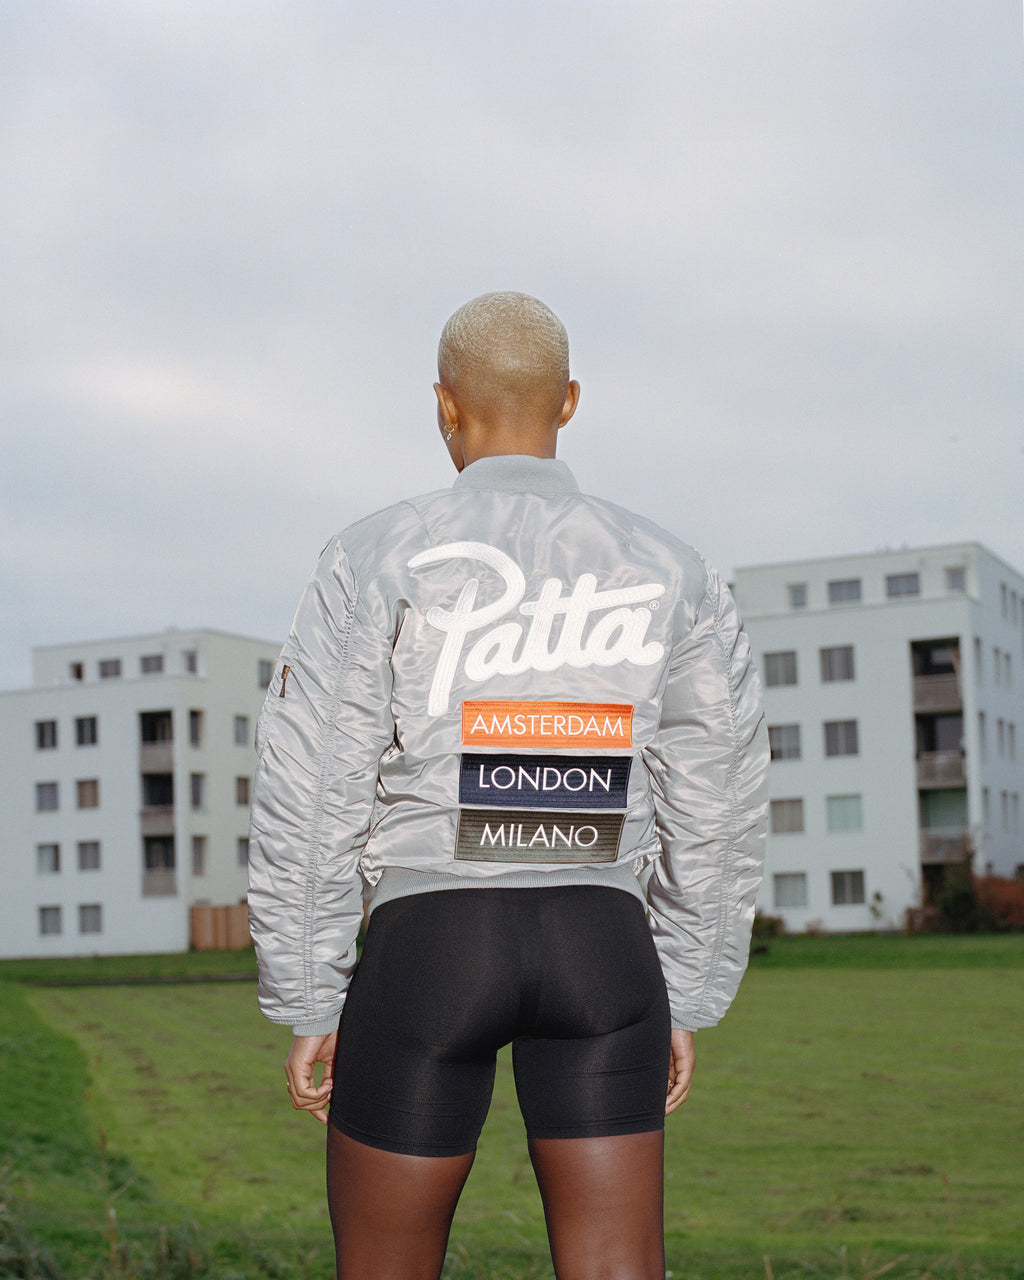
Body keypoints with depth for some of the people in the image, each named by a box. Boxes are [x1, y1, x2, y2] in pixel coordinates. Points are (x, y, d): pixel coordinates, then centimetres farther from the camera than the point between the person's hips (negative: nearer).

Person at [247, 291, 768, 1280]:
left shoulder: (380, 558, -4)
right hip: (602, 950, 2)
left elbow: (311, 800, -6)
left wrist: (307, 1008, 2)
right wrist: (687, 1003, 15)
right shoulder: (669, 573, 6)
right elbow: (715, 807, 7)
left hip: (428, 949, -2)